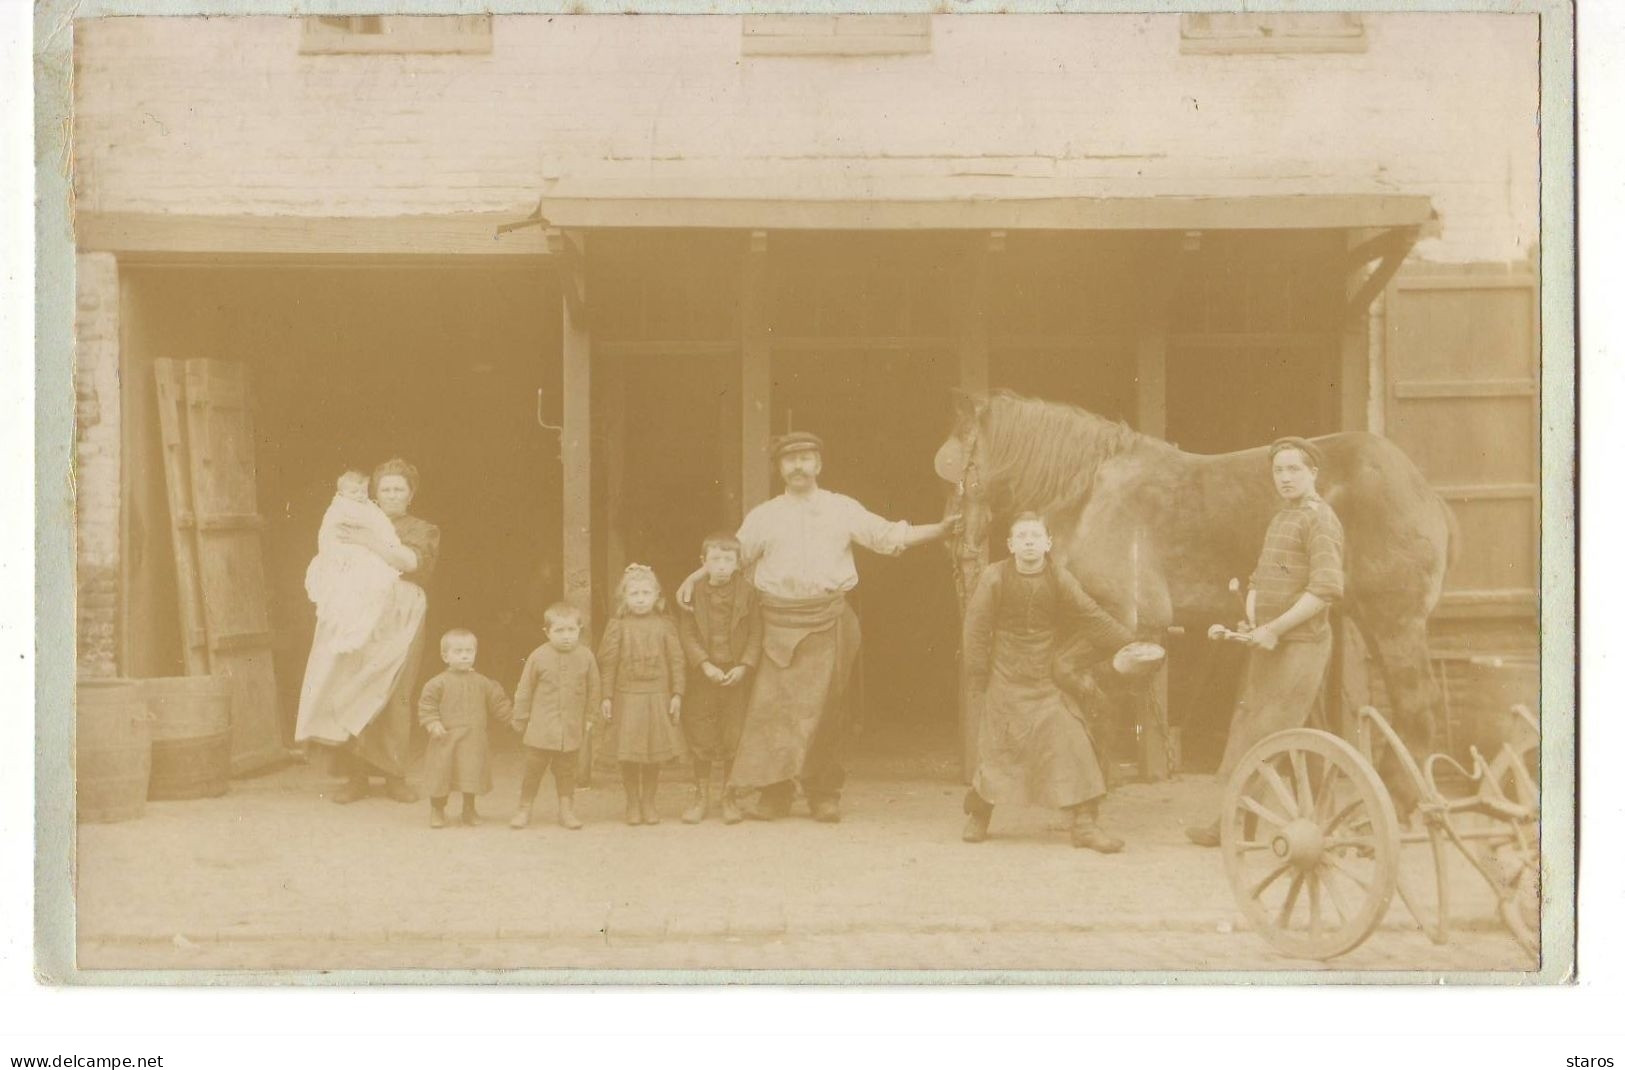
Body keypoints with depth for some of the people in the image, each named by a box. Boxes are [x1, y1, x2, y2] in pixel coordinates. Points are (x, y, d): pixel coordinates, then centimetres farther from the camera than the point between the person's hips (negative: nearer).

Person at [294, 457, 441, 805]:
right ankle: (356, 775, -6)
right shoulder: (356, 526, 24)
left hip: (399, 618, -2)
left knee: (394, 696, -10)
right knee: (348, 690, -10)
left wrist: (370, 542, -10)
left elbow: (411, 561, -4)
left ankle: (394, 776, -4)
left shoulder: (423, 531, 16)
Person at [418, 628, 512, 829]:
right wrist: (433, 723, -15)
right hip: (446, 739, -2)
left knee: (472, 773, 5)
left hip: (474, 740, 2)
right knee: (441, 775, 3)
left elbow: (499, 703, 12)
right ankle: (437, 811, 22)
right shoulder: (438, 683, -3)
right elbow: (426, 705, -4)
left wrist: (513, 716, 5)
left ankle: (469, 809, 25)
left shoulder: (483, 683, 6)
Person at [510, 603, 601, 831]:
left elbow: (593, 690, 7)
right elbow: (524, 690, 1)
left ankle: (566, 809, 22)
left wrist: (589, 717, 10)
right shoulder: (538, 656, -8)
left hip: (571, 729, 1)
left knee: (566, 770, 11)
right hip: (540, 727, -1)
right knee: (533, 769, 5)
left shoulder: (586, 656, -4)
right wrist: (520, 719, 6)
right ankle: (524, 808, 19)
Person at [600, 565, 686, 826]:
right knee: (629, 755, 1)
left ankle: (648, 803, 21)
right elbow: (607, 663, 0)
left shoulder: (664, 625, 1)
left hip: (658, 697, 1)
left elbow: (676, 661, 2)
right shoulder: (617, 626, -1)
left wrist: (677, 694, -2)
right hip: (627, 697, -1)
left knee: (653, 755, 7)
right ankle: (632, 803, 17)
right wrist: (606, 697, -3)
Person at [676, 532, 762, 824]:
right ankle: (702, 796, 20)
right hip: (703, 676, 0)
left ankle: (730, 797, 16)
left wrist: (744, 666, -12)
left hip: (735, 675, 0)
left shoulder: (746, 593, -1)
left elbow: (756, 633, -1)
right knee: (701, 739, 5)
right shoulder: (693, 593, -1)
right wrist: (705, 664, -14)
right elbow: (687, 634, -4)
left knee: (733, 739, 1)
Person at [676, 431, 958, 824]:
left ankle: (824, 795, 10)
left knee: (823, 709, 1)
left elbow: (891, 536, 9)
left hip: (828, 619, 0)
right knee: (774, 706, -5)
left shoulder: (843, 510, 10)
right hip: (780, 622, 1)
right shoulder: (764, 516, 13)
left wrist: (943, 527, 0)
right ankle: (774, 794, 2)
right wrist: (693, 579, 10)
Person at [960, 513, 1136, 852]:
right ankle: (976, 814, 25)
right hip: (1005, 681, -2)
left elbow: (1093, 618, 2)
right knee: (999, 749, 1)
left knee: (1072, 743, -6)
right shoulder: (994, 577, -9)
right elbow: (976, 628, -4)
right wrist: (977, 680, -2)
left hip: (1046, 681, 2)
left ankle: (1085, 823, 2)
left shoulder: (1060, 579, -3)